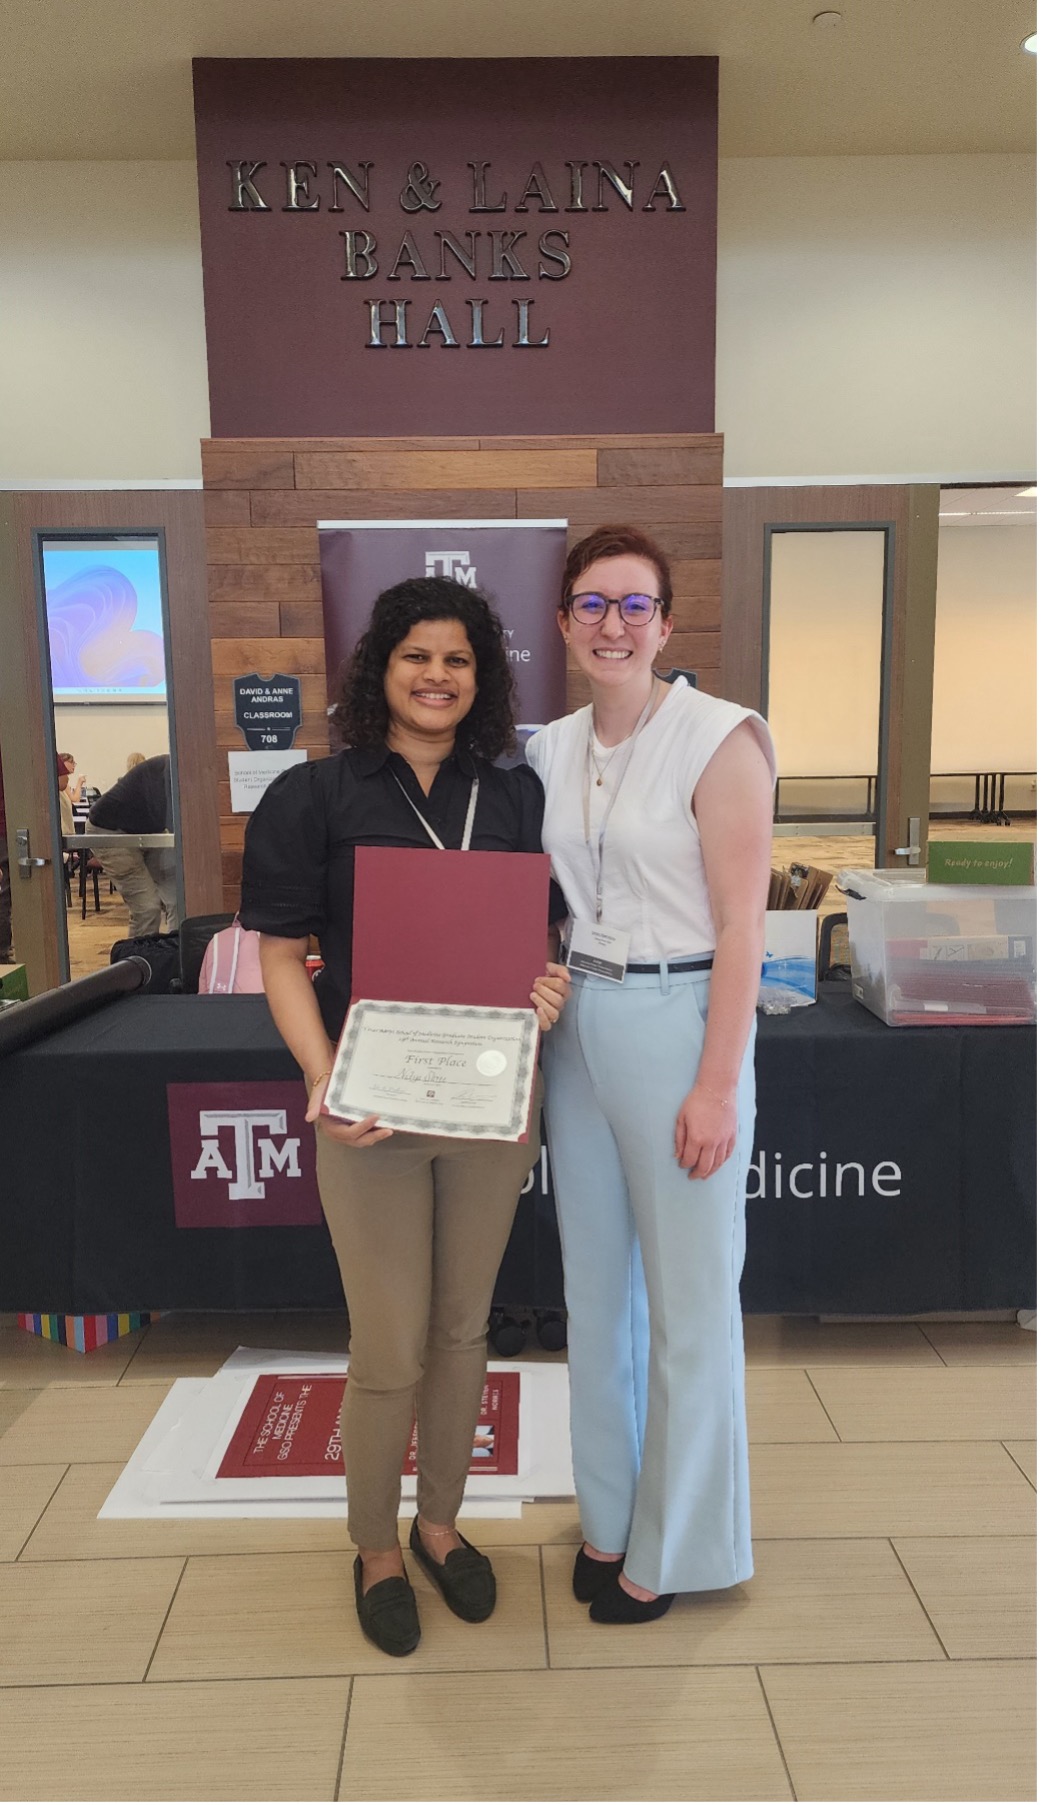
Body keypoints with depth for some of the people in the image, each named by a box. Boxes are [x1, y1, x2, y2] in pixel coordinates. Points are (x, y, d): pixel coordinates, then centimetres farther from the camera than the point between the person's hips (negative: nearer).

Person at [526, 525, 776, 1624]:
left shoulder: (720, 739, -10)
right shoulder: (552, 751, 8)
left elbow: (740, 928, -13)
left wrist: (717, 1087, -16)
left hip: (679, 1025, -6)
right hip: (576, 1027, 6)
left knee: (689, 1301, 7)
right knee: (593, 1288, 17)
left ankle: (674, 1545, 30)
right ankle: (608, 1516, 38)